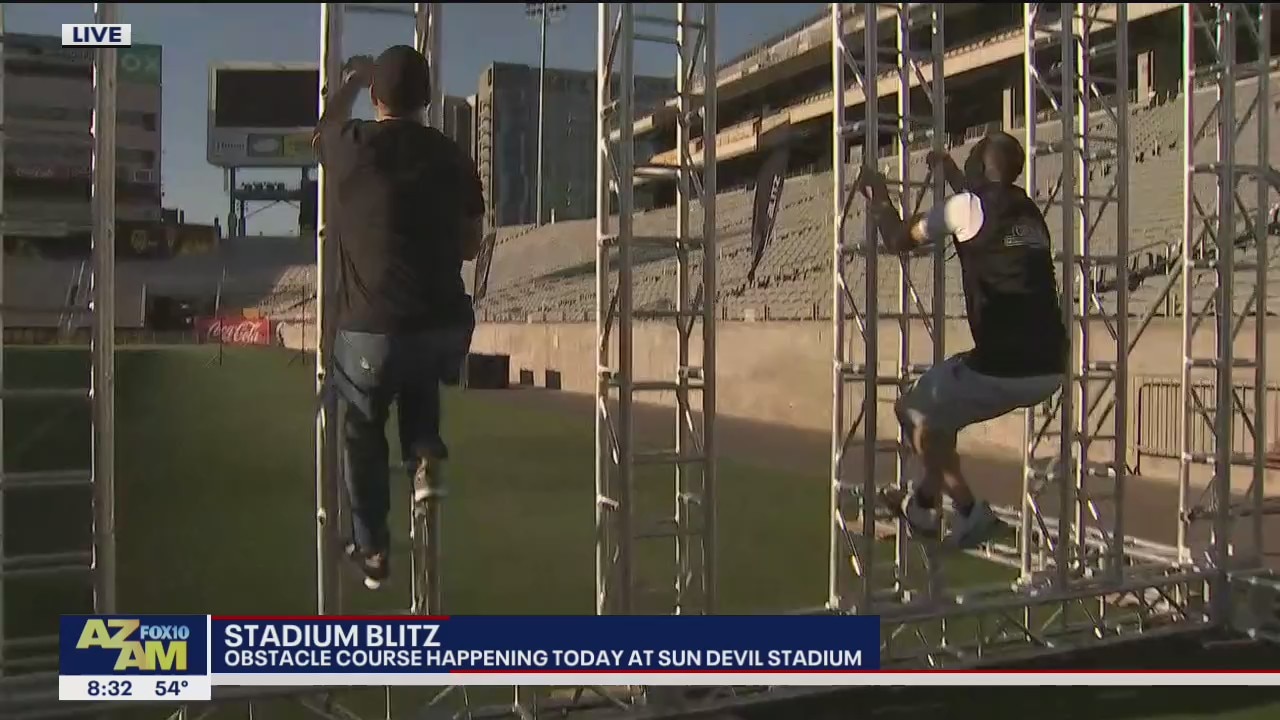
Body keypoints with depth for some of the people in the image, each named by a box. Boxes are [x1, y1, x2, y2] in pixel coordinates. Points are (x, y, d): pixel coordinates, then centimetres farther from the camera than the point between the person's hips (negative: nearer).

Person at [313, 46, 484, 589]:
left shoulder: (354, 147, -4)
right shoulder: (453, 158, 2)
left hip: (370, 329, -2)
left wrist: (354, 76, 39)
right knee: (419, 380, 37)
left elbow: (324, 127, 23)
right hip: (446, 328, 3)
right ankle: (424, 451, 12)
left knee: (362, 438, 20)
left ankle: (372, 551, 28)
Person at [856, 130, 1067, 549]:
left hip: (1001, 368, -7)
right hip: (1050, 370, 8)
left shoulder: (966, 206, -2)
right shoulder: (1029, 211, 18)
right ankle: (928, 503, 33)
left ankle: (967, 510, 14)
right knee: (938, 407, 27)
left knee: (917, 410, 16)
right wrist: (951, 175, 54)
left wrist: (879, 199, 26)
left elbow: (898, 240, 10)